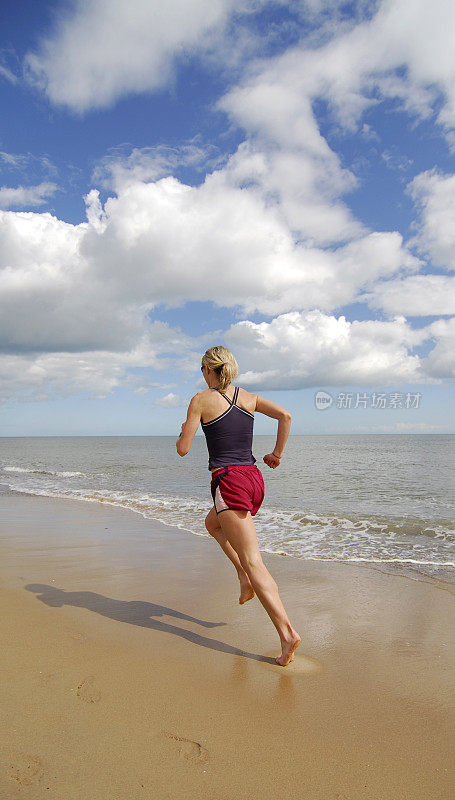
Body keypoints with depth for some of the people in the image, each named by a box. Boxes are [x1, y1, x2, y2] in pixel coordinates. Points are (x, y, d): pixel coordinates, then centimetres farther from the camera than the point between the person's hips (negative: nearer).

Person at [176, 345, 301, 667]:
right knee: (212, 523, 33)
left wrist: (181, 434, 17)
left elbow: (183, 449, -5)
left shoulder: (201, 400, -3)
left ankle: (287, 632, -13)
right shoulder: (249, 396, 12)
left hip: (229, 482, -6)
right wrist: (277, 454, 11)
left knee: (254, 562, -6)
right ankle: (245, 577, 20)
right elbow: (285, 415, 2)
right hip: (255, 480, 7)